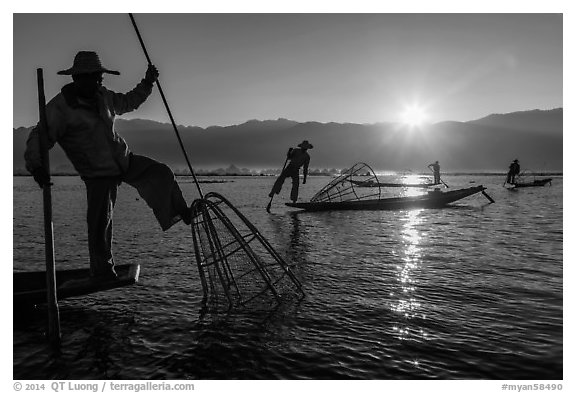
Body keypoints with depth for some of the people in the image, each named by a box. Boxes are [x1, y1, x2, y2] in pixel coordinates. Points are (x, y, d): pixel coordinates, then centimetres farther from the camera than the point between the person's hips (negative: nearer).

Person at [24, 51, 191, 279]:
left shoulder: (103, 97, 5)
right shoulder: (60, 107, -15)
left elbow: (128, 102, 22)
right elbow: (39, 137, -18)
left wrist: (147, 84, 11)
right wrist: (35, 165, -35)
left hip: (124, 160, 6)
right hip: (99, 174, -6)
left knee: (162, 174, -6)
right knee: (100, 222, -3)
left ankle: (179, 213, 11)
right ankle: (102, 269, 15)